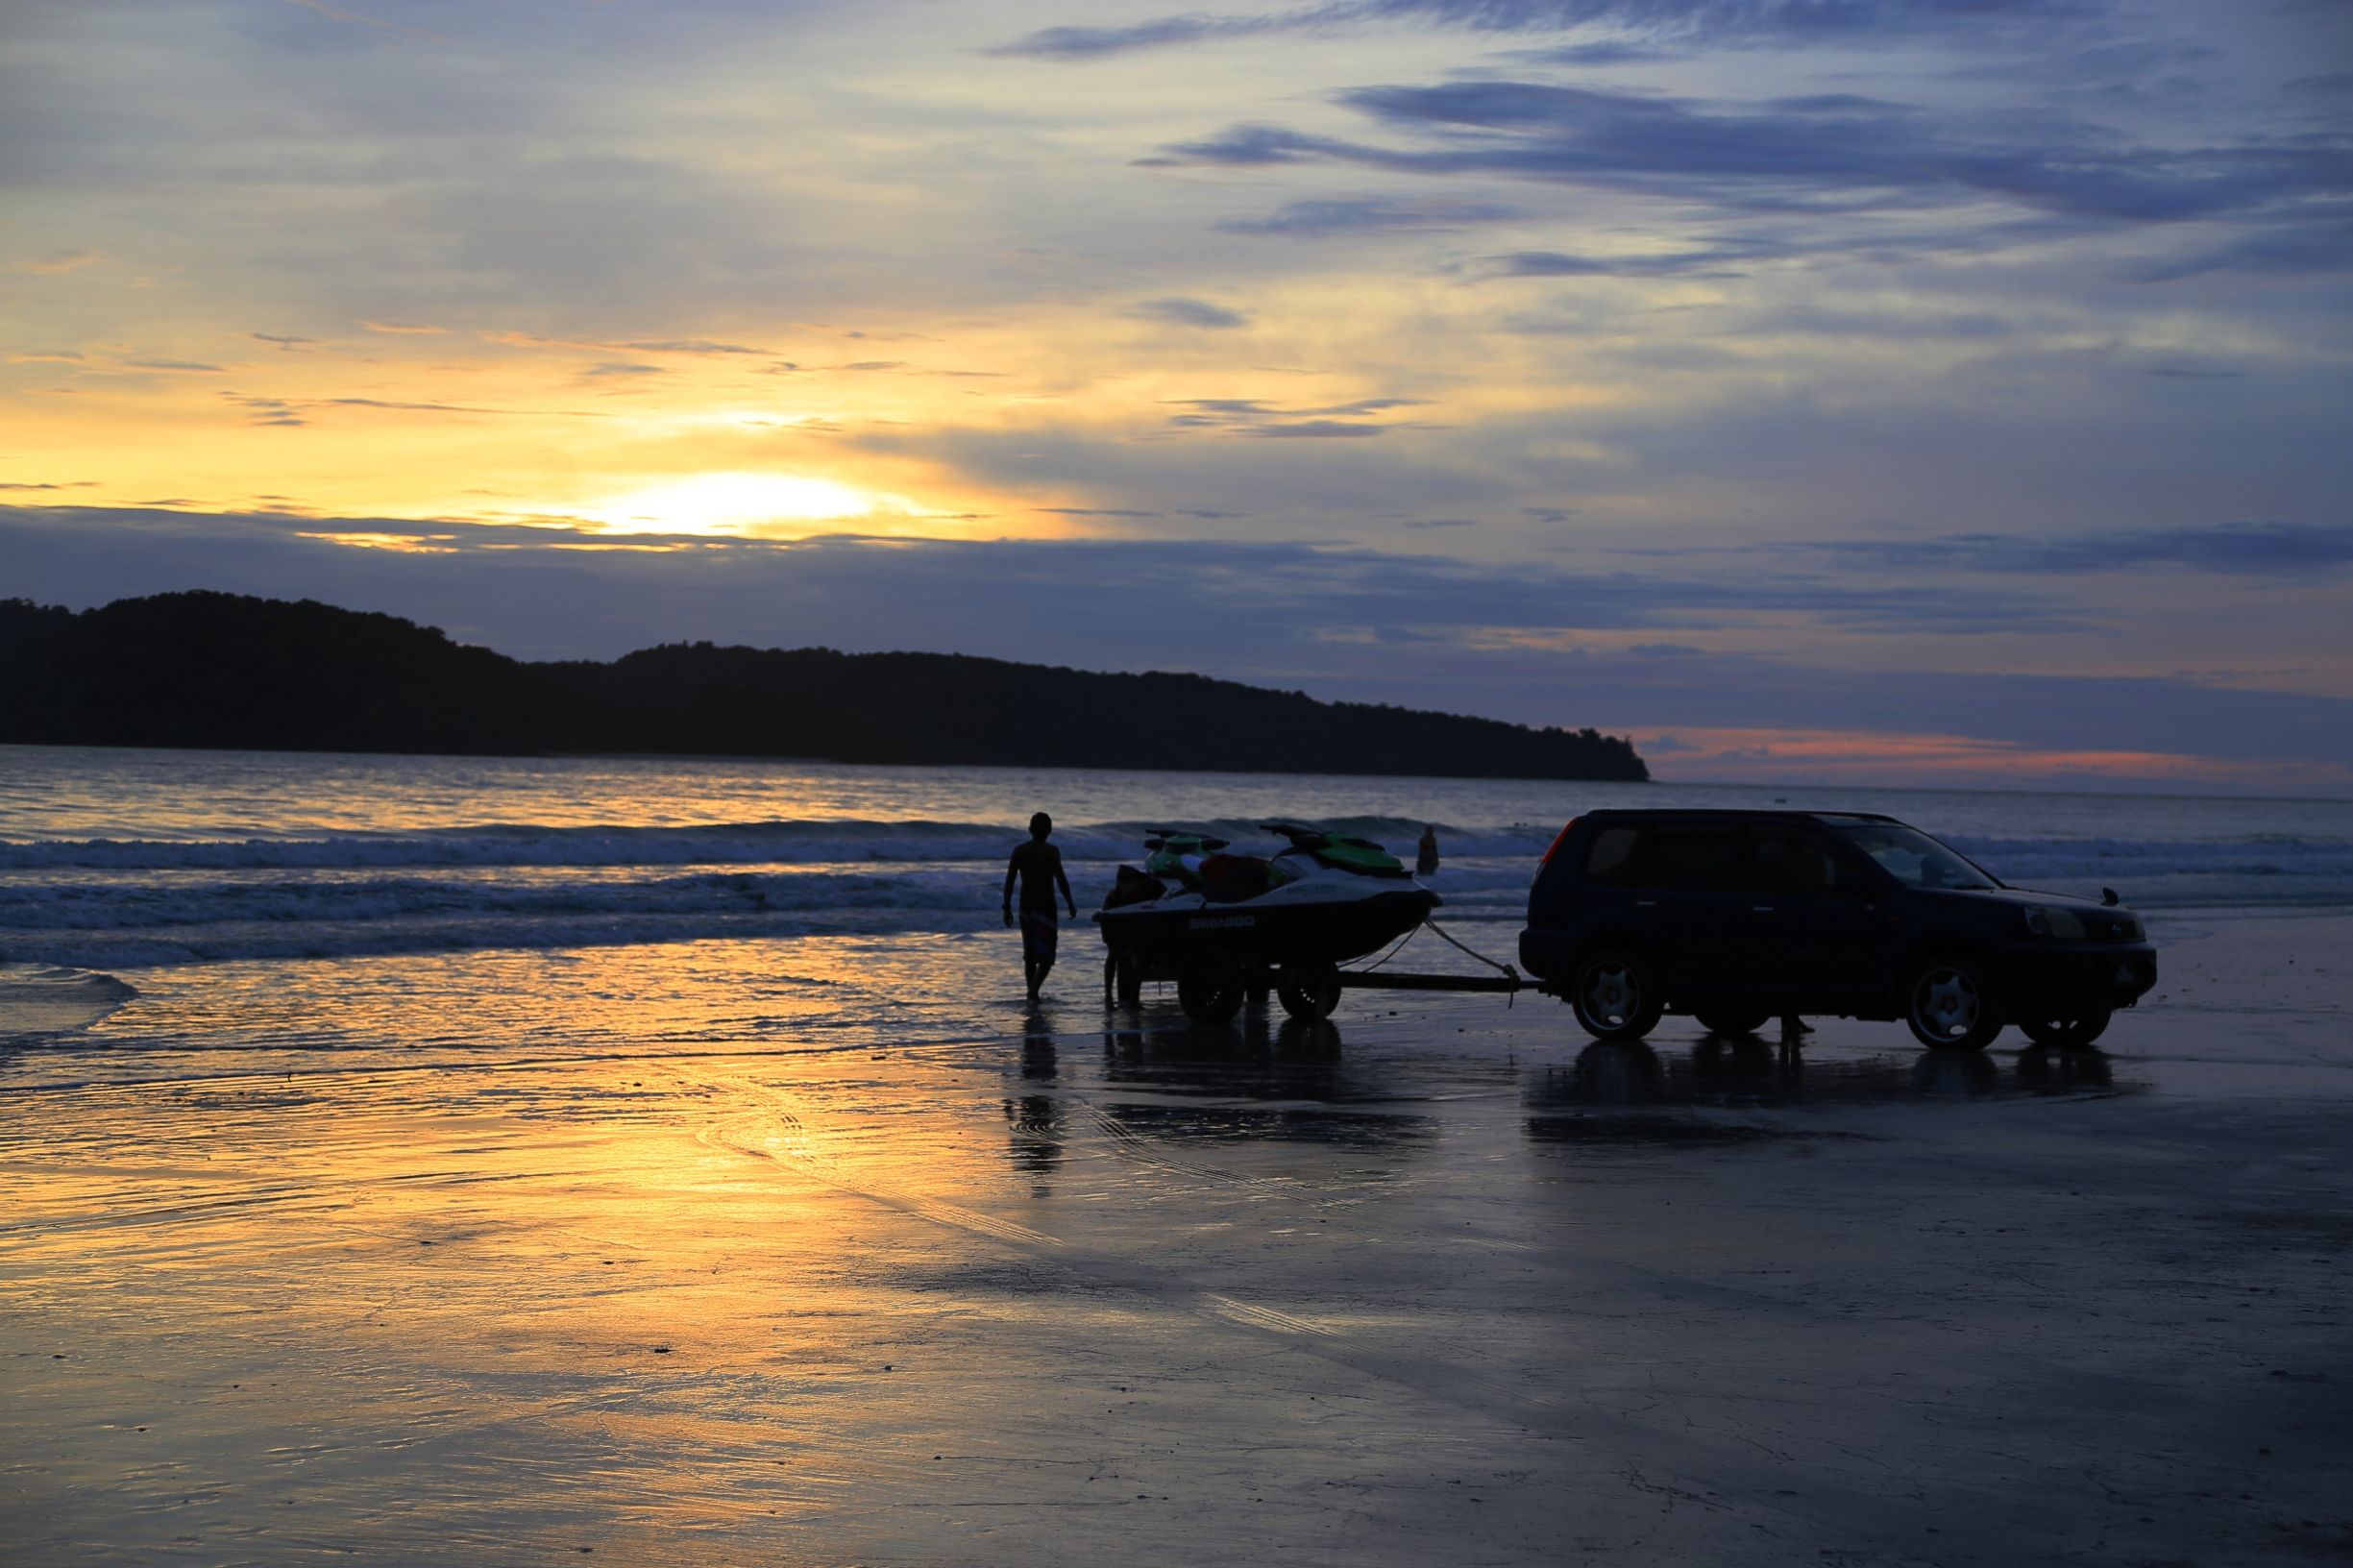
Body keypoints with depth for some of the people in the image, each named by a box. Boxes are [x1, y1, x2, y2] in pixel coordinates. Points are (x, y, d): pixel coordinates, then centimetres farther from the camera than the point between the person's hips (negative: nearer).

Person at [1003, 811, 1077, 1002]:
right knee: (1046, 956, -1)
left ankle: (1031, 993, 17)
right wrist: (1071, 904, -4)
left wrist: (1007, 907, 8)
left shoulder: (1019, 850, 4)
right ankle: (1034, 990, -21)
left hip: (1026, 907, 4)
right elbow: (1060, 879, -14)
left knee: (1029, 954, 16)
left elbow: (1009, 880, 2)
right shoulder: (1051, 851, -8)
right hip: (1046, 906, -4)